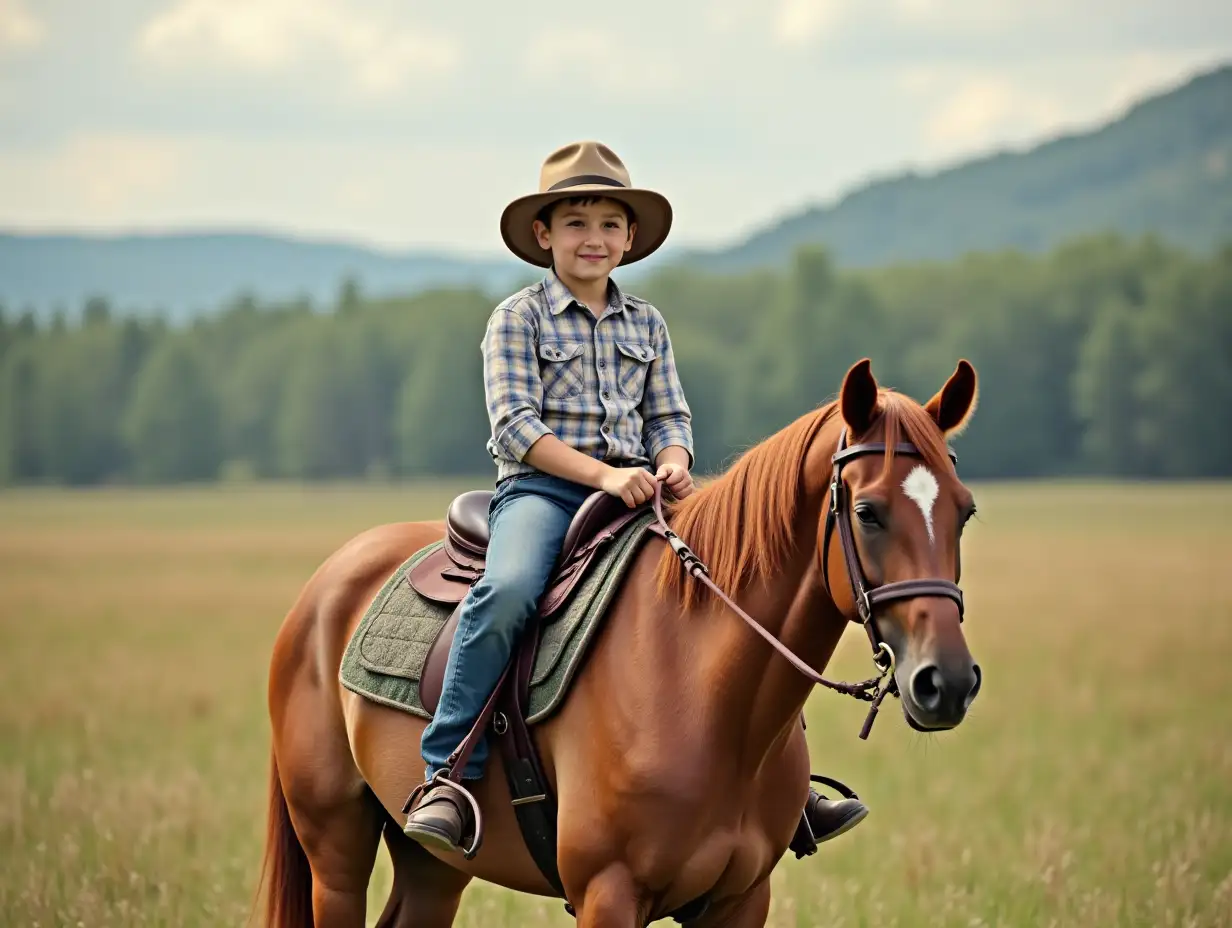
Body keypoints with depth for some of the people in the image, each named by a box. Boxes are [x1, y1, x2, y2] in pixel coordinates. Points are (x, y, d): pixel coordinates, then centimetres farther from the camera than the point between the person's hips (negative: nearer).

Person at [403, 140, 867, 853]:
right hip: (541, 487, -5)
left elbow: (669, 416, 15)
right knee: (508, 591, -36)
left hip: (636, 490, 5)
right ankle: (449, 774, -30)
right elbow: (516, 425, -9)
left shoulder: (647, 324, 17)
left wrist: (672, 464, -10)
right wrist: (603, 474, -21)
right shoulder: (518, 319, 2)